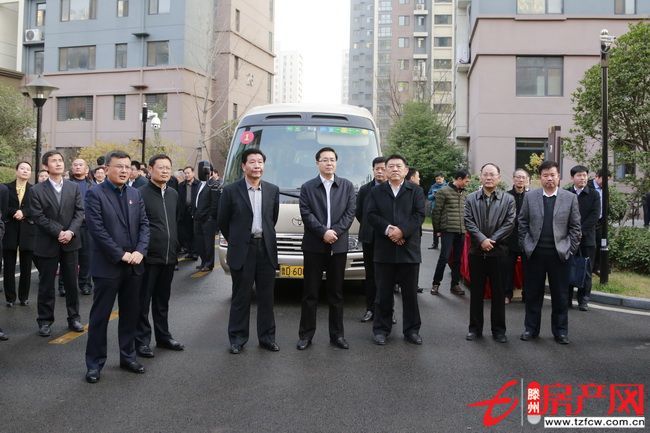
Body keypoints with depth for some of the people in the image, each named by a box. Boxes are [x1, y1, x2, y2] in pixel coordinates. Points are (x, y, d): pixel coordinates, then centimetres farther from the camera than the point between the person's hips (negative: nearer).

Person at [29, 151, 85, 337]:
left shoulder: (74, 187, 6)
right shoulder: (37, 190, -3)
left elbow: (79, 212, 0)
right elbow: (38, 217, -9)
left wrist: (71, 231, -15)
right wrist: (58, 232, -17)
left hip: (70, 242, 2)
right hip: (47, 244, -2)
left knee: (72, 282, 9)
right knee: (46, 285, 6)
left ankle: (74, 317, 21)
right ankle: (45, 321, 17)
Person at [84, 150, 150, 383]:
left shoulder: (135, 194, 10)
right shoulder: (95, 194, -7)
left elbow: (144, 224, 6)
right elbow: (96, 229, -15)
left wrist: (139, 251, -9)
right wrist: (121, 254, -16)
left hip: (133, 265, 5)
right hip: (107, 266, -5)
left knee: (131, 314, 13)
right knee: (100, 316, 3)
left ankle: (128, 356, 27)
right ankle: (94, 363, 14)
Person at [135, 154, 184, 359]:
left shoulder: (173, 194, 12)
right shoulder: (141, 194, -9)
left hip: (169, 256, 6)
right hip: (149, 257, -6)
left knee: (163, 300, 17)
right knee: (143, 301, 4)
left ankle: (163, 336, 28)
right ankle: (142, 340, 13)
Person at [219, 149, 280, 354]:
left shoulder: (273, 190, 5)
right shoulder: (231, 191, -4)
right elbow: (223, 221, 4)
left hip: (266, 248, 3)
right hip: (242, 250, -3)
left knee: (266, 297, 9)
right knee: (241, 297, 5)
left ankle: (267, 337, 21)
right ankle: (237, 338, 17)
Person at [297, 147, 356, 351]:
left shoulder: (347, 186, 9)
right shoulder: (307, 187, 4)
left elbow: (350, 213, 1)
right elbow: (306, 214, -5)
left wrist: (335, 231, -12)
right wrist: (324, 232, -15)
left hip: (338, 246, 2)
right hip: (314, 246, -1)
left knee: (336, 293, 8)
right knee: (310, 293, 3)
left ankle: (337, 334, 16)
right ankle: (306, 334, 11)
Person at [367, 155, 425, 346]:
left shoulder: (416, 191, 7)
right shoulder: (376, 191, 10)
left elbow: (419, 215, -4)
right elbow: (371, 215, -1)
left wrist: (402, 230, -17)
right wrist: (388, 229, -15)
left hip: (409, 249, 0)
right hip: (384, 250, 0)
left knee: (410, 293, 7)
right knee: (384, 293, 7)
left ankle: (412, 330, 18)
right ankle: (381, 329, 17)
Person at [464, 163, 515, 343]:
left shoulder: (508, 199, 3)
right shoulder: (471, 198, 6)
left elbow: (509, 223, -6)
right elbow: (469, 222, -4)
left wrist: (491, 240, -14)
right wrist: (482, 240, -16)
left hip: (498, 252, -1)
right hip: (477, 252, 1)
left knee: (499, 292, 5)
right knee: (476, 292, 8)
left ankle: (498, 330, 16)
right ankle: (475, 328, 18)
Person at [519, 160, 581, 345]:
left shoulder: (570, 198, 2)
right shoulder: (530, 197, 4)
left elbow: (575, 227, 3)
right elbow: (523, 223, 6)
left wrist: (570, 249, -3)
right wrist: (526, 246, 0)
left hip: (559, 253, 0)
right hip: (535, 253, 1)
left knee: (560, 295, 7)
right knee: (533, 294, 8)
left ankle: (560, 331, 20)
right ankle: (531, 328, 20)